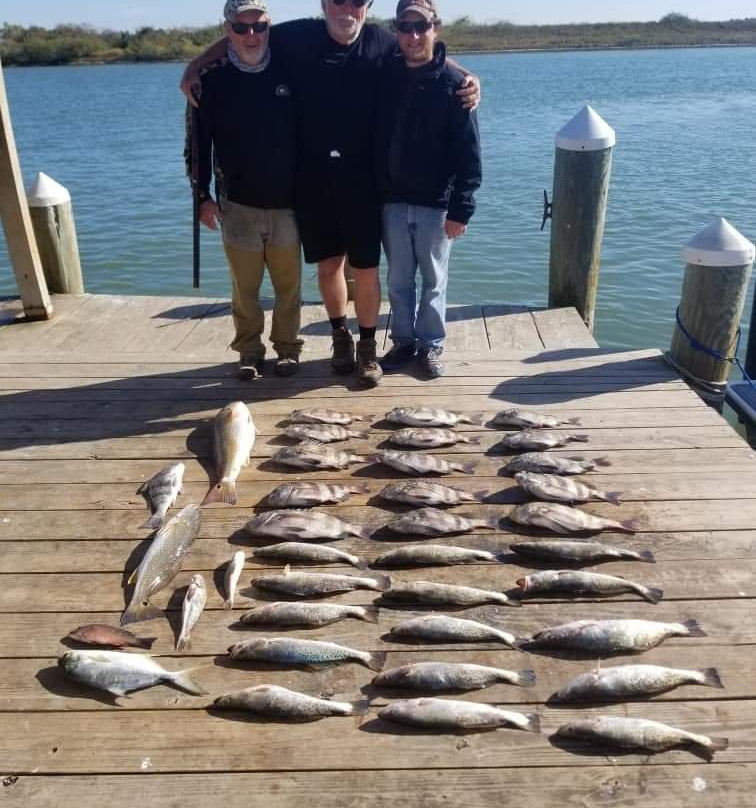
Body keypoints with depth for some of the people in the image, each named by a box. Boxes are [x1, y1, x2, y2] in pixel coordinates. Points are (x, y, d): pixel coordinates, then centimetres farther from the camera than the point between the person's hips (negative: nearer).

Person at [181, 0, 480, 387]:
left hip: (362, 179, -1)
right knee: (328, 264, 9)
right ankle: (340, 336, 30)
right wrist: (195, 66, 1)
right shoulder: (296, 37, -1)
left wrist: (467, 79, -5)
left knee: (365, 269, 1)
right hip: (312, 179, 1)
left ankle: (367, 345, 18)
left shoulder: (382, 43, -1)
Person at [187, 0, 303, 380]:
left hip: (287, 202, 1)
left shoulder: (289, 72, 2)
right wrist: (202, 196, 0)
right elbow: (198, 142, 4)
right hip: (237, 203, 0)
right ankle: (249, 351, 20)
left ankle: (287, 348, 21)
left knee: (288, 284, 5)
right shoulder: (212, 79, -1)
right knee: (244, 286, 5)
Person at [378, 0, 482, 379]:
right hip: (393, 201, 3)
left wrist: (461, 209, -13)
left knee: (434, 280, 8)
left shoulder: (453, 83, -7)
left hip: (435, 203, -3)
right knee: (398, 280, 11)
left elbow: (468, 152, -9)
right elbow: (375, 140, 7)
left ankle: (431, 344, 22)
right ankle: (403, 340, 26)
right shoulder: (386, 77, 3)